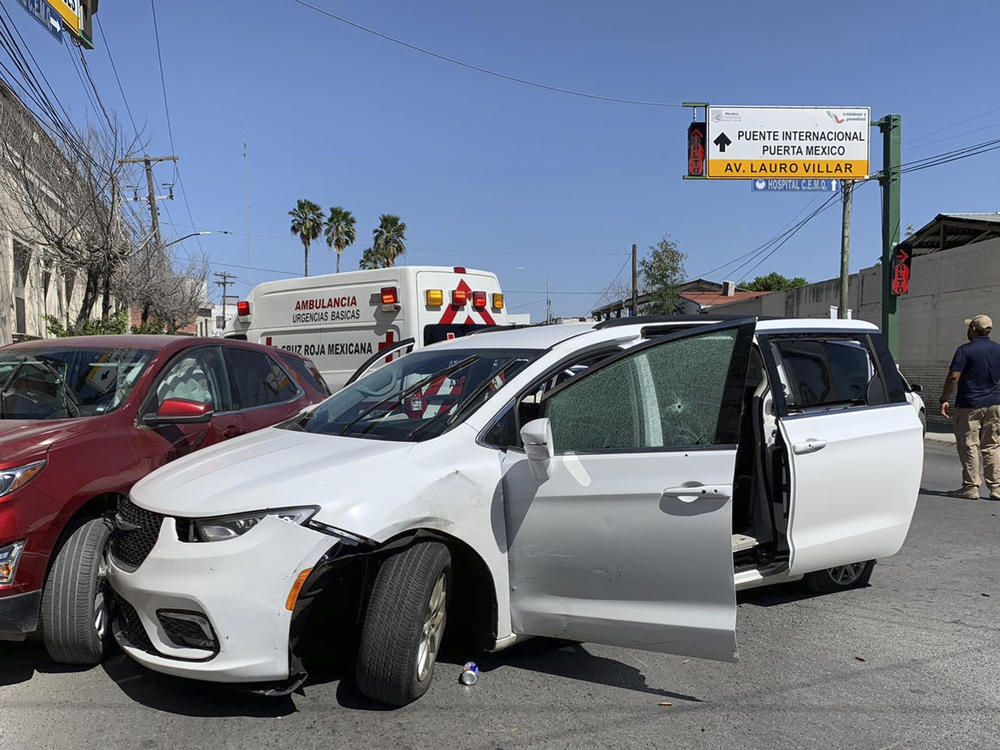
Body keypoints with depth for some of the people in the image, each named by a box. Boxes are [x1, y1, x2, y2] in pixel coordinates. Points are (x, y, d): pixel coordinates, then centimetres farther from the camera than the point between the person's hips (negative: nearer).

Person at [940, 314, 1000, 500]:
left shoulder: (965, 350, -11)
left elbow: (953, 377, -17)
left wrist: (944, 399, -10)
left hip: (969, 405, -5)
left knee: (969, 446, 1)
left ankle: (971, 487, 2)